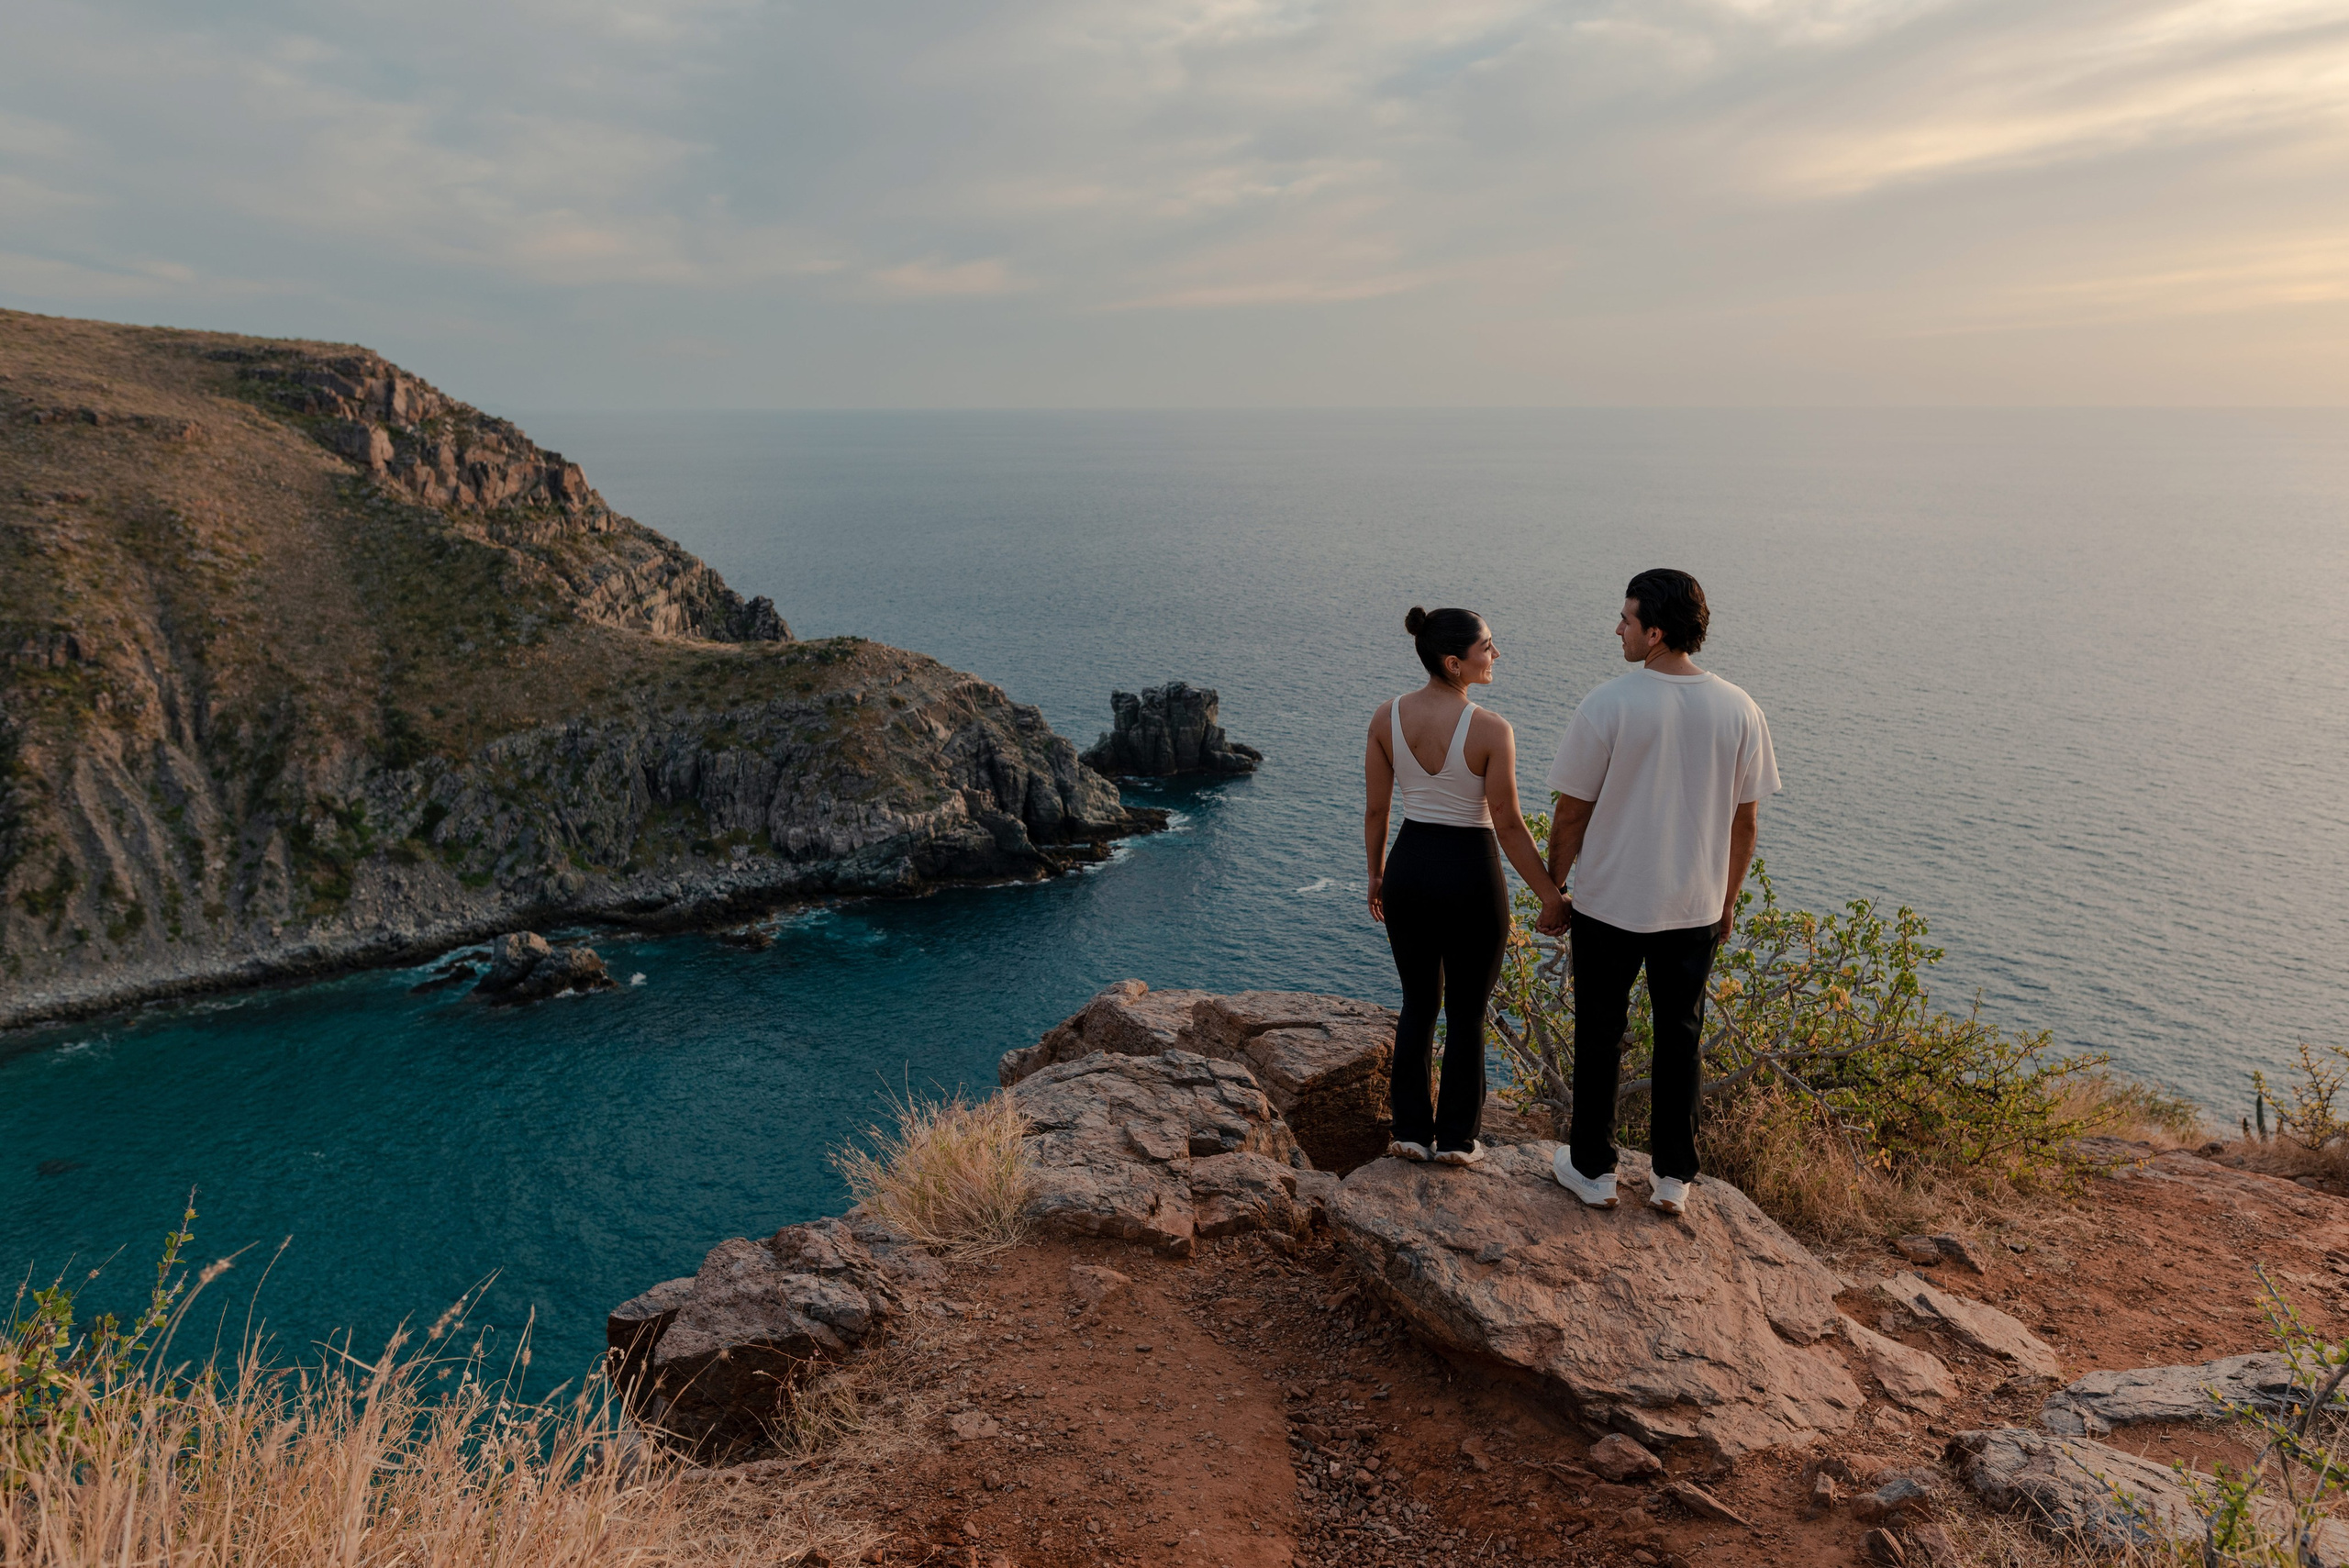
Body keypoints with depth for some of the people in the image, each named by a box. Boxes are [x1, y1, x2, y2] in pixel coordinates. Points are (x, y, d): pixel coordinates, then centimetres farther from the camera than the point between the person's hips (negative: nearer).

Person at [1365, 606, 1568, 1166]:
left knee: (1418, 1004, 19)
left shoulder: (1387, 717, -5)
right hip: (1469, 874, -4)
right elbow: (1508, 826, -14)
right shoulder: (1491, 730, -19)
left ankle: (1411, 1131, 26)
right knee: (1467, 1014, 12)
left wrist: (1375, 875, 16)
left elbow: (1375, 810, 2)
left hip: (1407, 867, 5)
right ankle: (1457, 1137, 23)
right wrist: (1550, 896, -3)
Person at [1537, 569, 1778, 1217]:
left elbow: (1571, 813, -10)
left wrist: (1552, 892, 3)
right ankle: (1673, 1179, 26)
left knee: (1600, 1036, 12)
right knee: (1680, 1037, 16)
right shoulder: (1739, 709, -5)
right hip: (1696, 906, 3)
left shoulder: (1608, 706, -16)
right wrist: (1727, 900, 15)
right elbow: (1745, 821, 2)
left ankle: (1593, 1170, 24)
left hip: (1609, 902, -3)